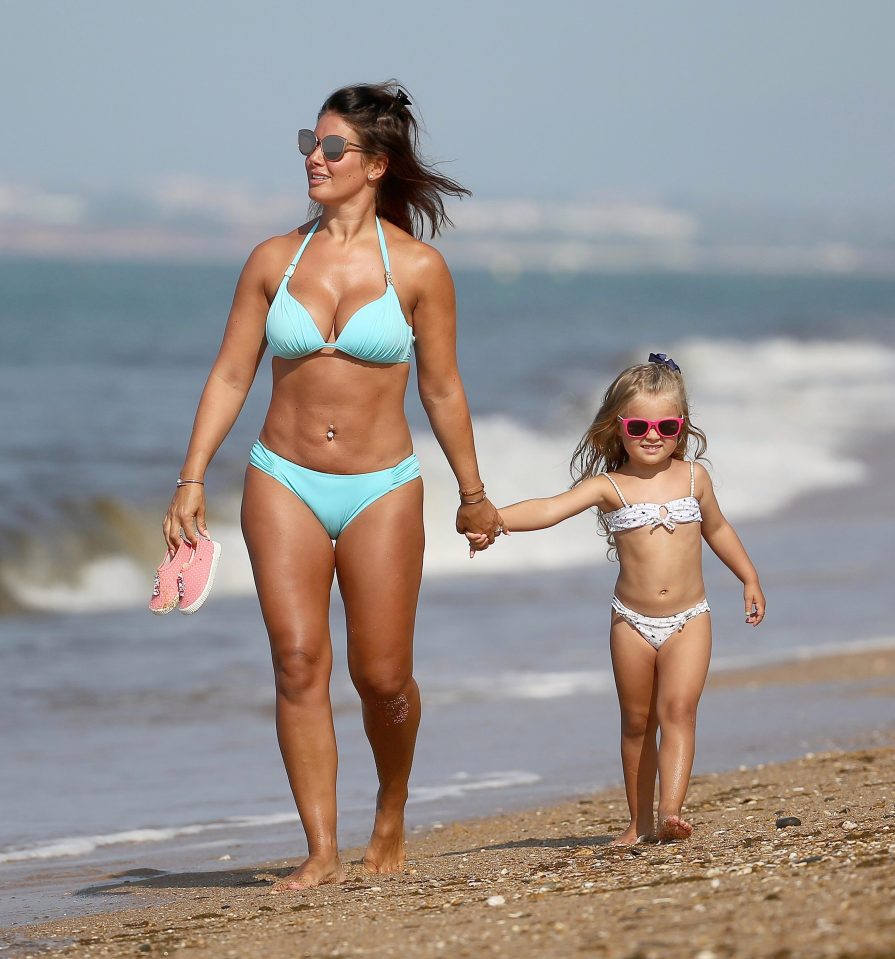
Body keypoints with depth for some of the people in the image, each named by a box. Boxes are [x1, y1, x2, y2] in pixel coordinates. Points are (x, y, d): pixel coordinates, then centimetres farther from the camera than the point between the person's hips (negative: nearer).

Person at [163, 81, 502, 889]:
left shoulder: (418, 268, -3)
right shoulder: (274, 261, 3)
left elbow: (442, 390, 4)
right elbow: (230, 376, 6)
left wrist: (473, 495, 10)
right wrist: (192, 479, -1)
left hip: (382, 490, -1)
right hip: (284, 485, 1)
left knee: (383, 677, 0)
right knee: (298, 662, -10)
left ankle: (392, 816, 29)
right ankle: (323, 852, -8)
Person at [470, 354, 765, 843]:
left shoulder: (693, 477, 3)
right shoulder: (609, 486, -6)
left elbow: (717, 528, 22)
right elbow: (551, 508, -21)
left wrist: (749, 578, 26)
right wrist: (495, 519, -37)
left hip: (689, 620, 0)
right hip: (632, 622, 0)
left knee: (678, 709, -16)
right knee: (637, 721, 8)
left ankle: (670, 811, -26)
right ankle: (640, 821, 18)